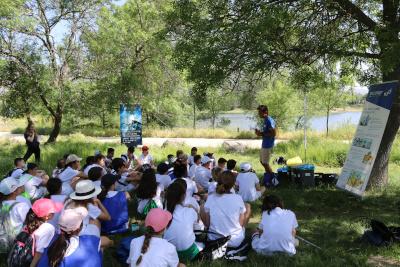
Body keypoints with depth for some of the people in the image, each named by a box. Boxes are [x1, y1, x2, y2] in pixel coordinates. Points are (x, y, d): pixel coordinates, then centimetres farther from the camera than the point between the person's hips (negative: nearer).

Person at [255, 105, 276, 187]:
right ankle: (268, 176, 32)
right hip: (264, 144, 10)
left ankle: (272, 179, 15)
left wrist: (262, 134, -22)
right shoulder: (265, 120, 10)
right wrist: (260, 132, 2)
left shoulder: (270, 121, -20)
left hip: (268, 145, -10)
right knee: (262, 161, 18)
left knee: (265, 163, 0)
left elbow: (273, 133, -25)